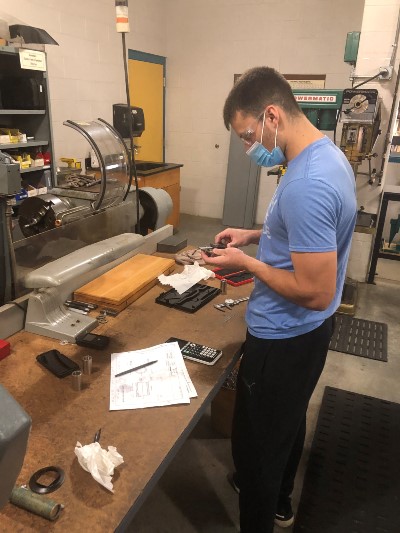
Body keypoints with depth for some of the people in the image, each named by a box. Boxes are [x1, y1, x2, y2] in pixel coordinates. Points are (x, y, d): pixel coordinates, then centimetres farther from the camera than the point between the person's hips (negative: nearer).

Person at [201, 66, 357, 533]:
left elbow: (316, 292, -29)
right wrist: (256, 235, 5)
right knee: (288, 424, 28)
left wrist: (246, 263, -19)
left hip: (282, 340, -10)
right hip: (306, 332, 10)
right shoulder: (328, 154, 2)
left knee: (256, 443, 12)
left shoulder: (306, 183, -31)